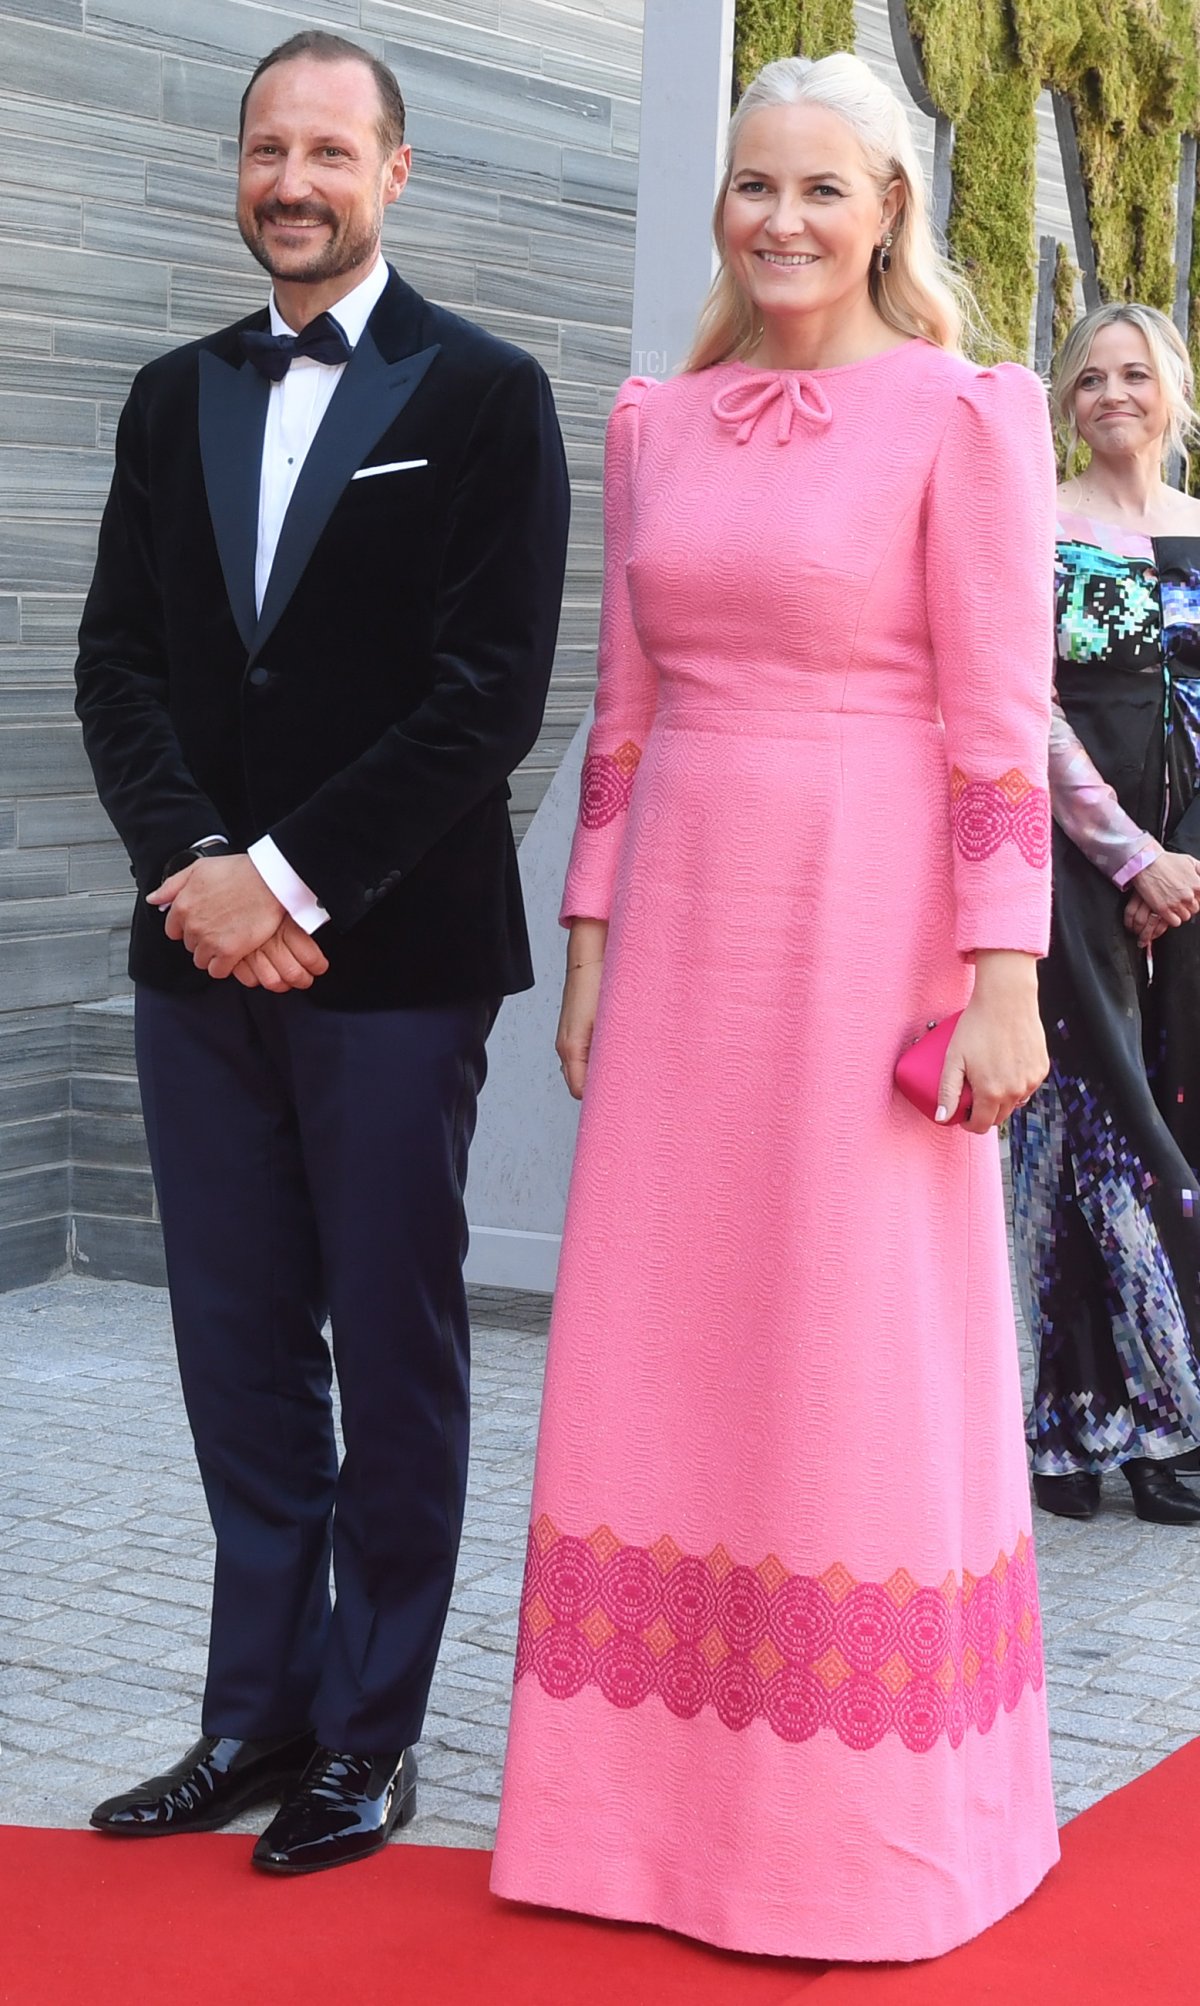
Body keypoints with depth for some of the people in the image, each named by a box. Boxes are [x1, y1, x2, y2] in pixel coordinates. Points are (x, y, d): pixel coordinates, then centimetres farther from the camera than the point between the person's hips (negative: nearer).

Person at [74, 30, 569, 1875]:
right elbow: (119, 663, 9)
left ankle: (370, 1732, 14)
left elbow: (490, 693, -9)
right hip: (205, 949, 5)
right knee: (240, 1353, 9)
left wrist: (294, 877, -14)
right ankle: (260, 1710, 20)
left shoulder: (486, 397, -1)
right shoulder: (175, 400, 14)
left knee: (396, 1356, 4)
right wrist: (195, 866, -8)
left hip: (393, 952, -4)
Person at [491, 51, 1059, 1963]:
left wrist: (1002, 978, -14)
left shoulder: (961, 412, -4)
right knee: (660, 1359, 8)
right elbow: (626, 704, 14)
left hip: (867, 923, -5)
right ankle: (658, 1798, 20)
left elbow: (1001, 715, -8)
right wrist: (590, 944, 10)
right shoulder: (658, 423, 12)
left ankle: (871, 1826, 16)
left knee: (866, 1359, 2)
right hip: (683, 922, 5)